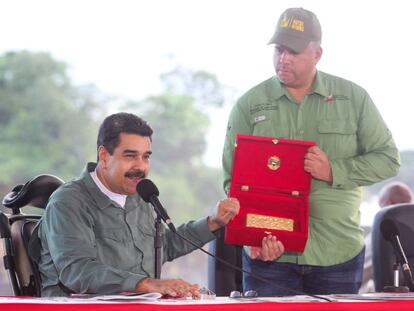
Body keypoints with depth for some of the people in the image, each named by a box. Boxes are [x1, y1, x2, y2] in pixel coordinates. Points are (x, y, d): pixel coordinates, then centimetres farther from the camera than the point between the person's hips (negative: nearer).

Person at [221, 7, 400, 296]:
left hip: (339, 252, 1)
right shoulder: (249, 105, 3)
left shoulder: (353, 99, 5)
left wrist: (333, 172, -11)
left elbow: (388, 158, 5)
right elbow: (233, 179, 2)